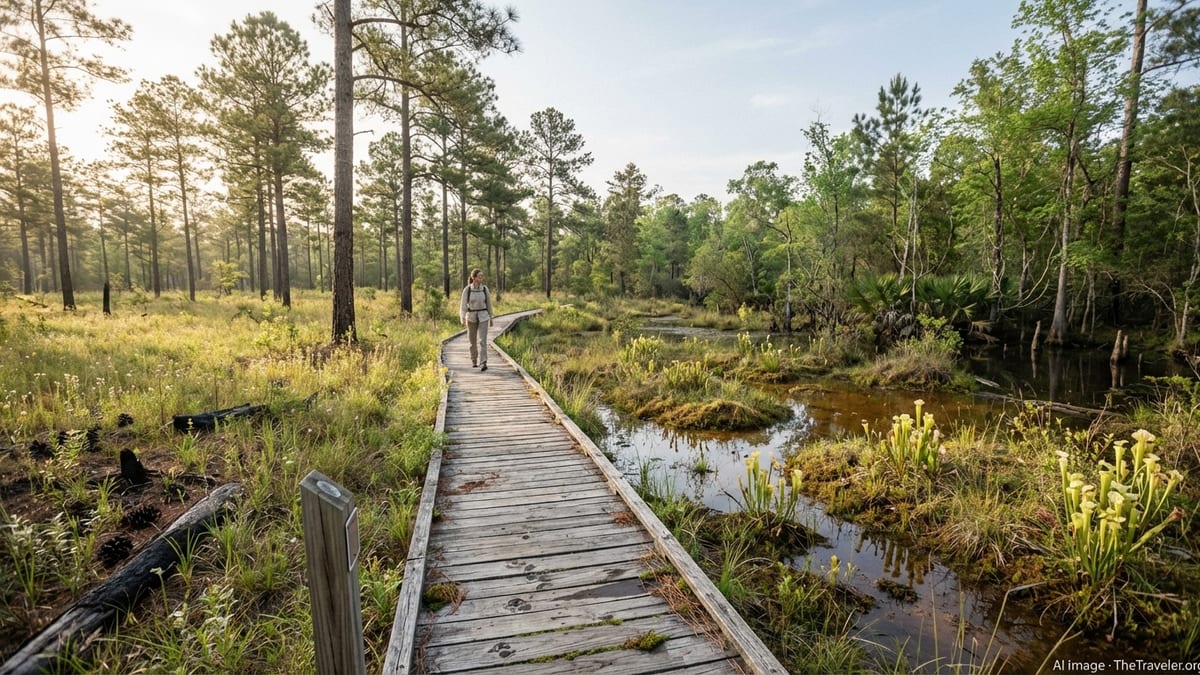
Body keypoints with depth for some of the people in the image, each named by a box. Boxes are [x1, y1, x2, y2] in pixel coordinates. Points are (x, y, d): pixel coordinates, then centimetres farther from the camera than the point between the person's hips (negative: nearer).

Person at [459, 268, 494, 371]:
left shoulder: (485, 288, -1)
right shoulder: (467, 289, -7)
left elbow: (488, 303, 9)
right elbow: (463, 305, -9)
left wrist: (491, 318, 15)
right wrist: (462, 319, -22)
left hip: (483, 317, 0)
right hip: (471, 318, 0)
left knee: (482, 340, -15)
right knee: (473, 341, 12)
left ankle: (483, 364, -21)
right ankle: (474, 361, 33)